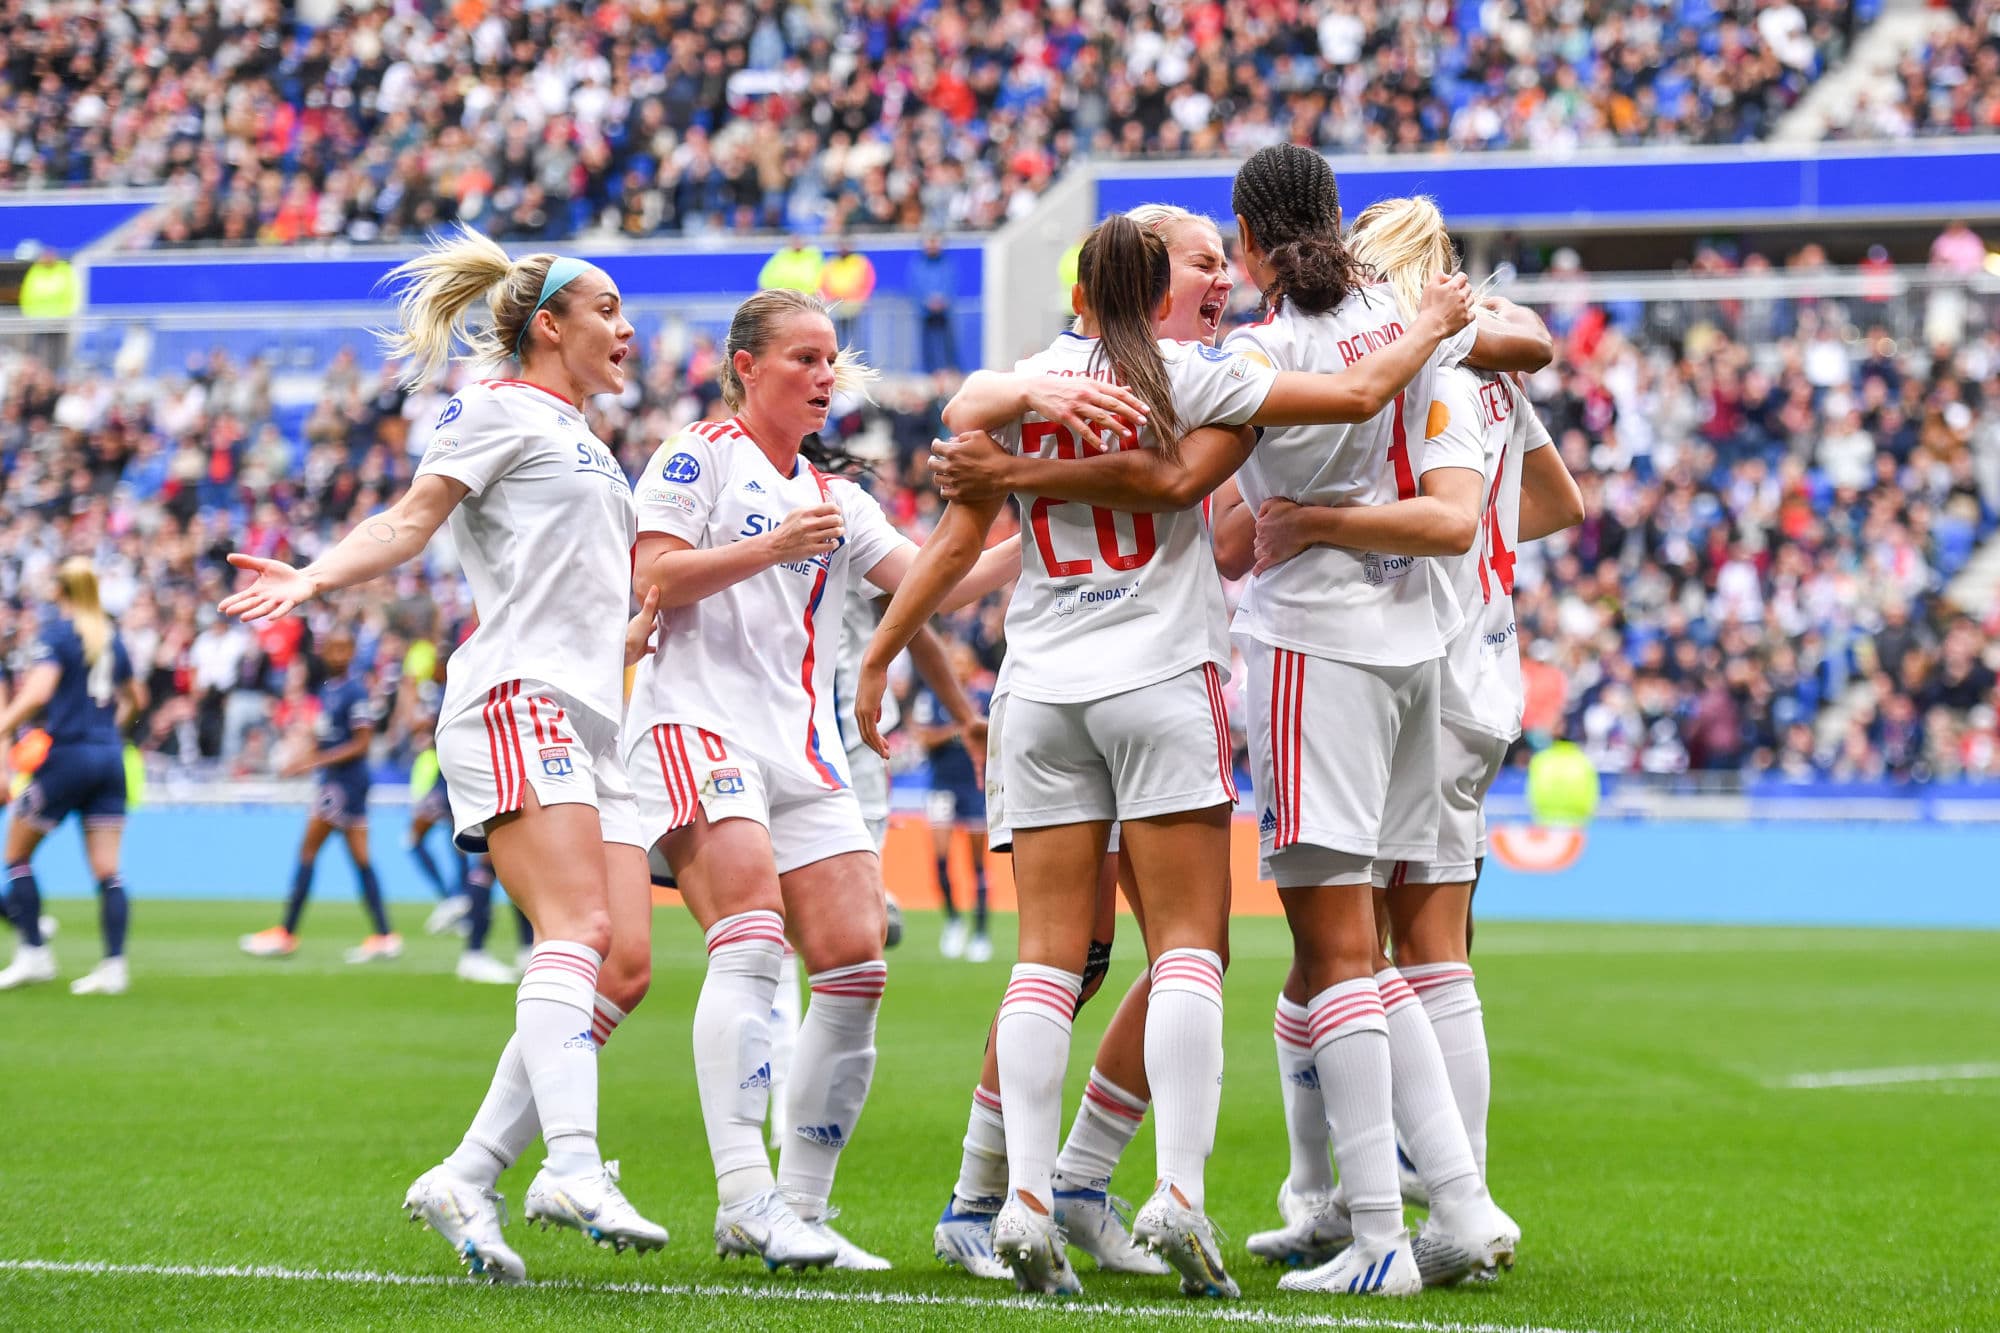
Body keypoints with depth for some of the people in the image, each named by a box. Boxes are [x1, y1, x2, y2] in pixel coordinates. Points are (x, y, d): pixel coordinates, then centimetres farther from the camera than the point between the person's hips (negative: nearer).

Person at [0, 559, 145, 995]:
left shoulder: (54, 632, -7)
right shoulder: (110, 636, 12)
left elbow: (37, 693, -22)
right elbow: (135, 699, 24)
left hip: (67, 754, -6)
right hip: (109, 758, 6)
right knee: (107, 871, 1)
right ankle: (114, 964, -7)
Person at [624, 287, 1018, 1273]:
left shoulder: (836, 498, 22)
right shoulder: (700, 457, 4)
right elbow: (652, 578, -7)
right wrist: (771, 550, -16)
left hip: (803, 748, 7)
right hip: (698, 720, -7)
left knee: (856, 962, -5)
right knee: (752, 938, -24)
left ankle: (800, 1208, 2)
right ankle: (744, 1197, -30)